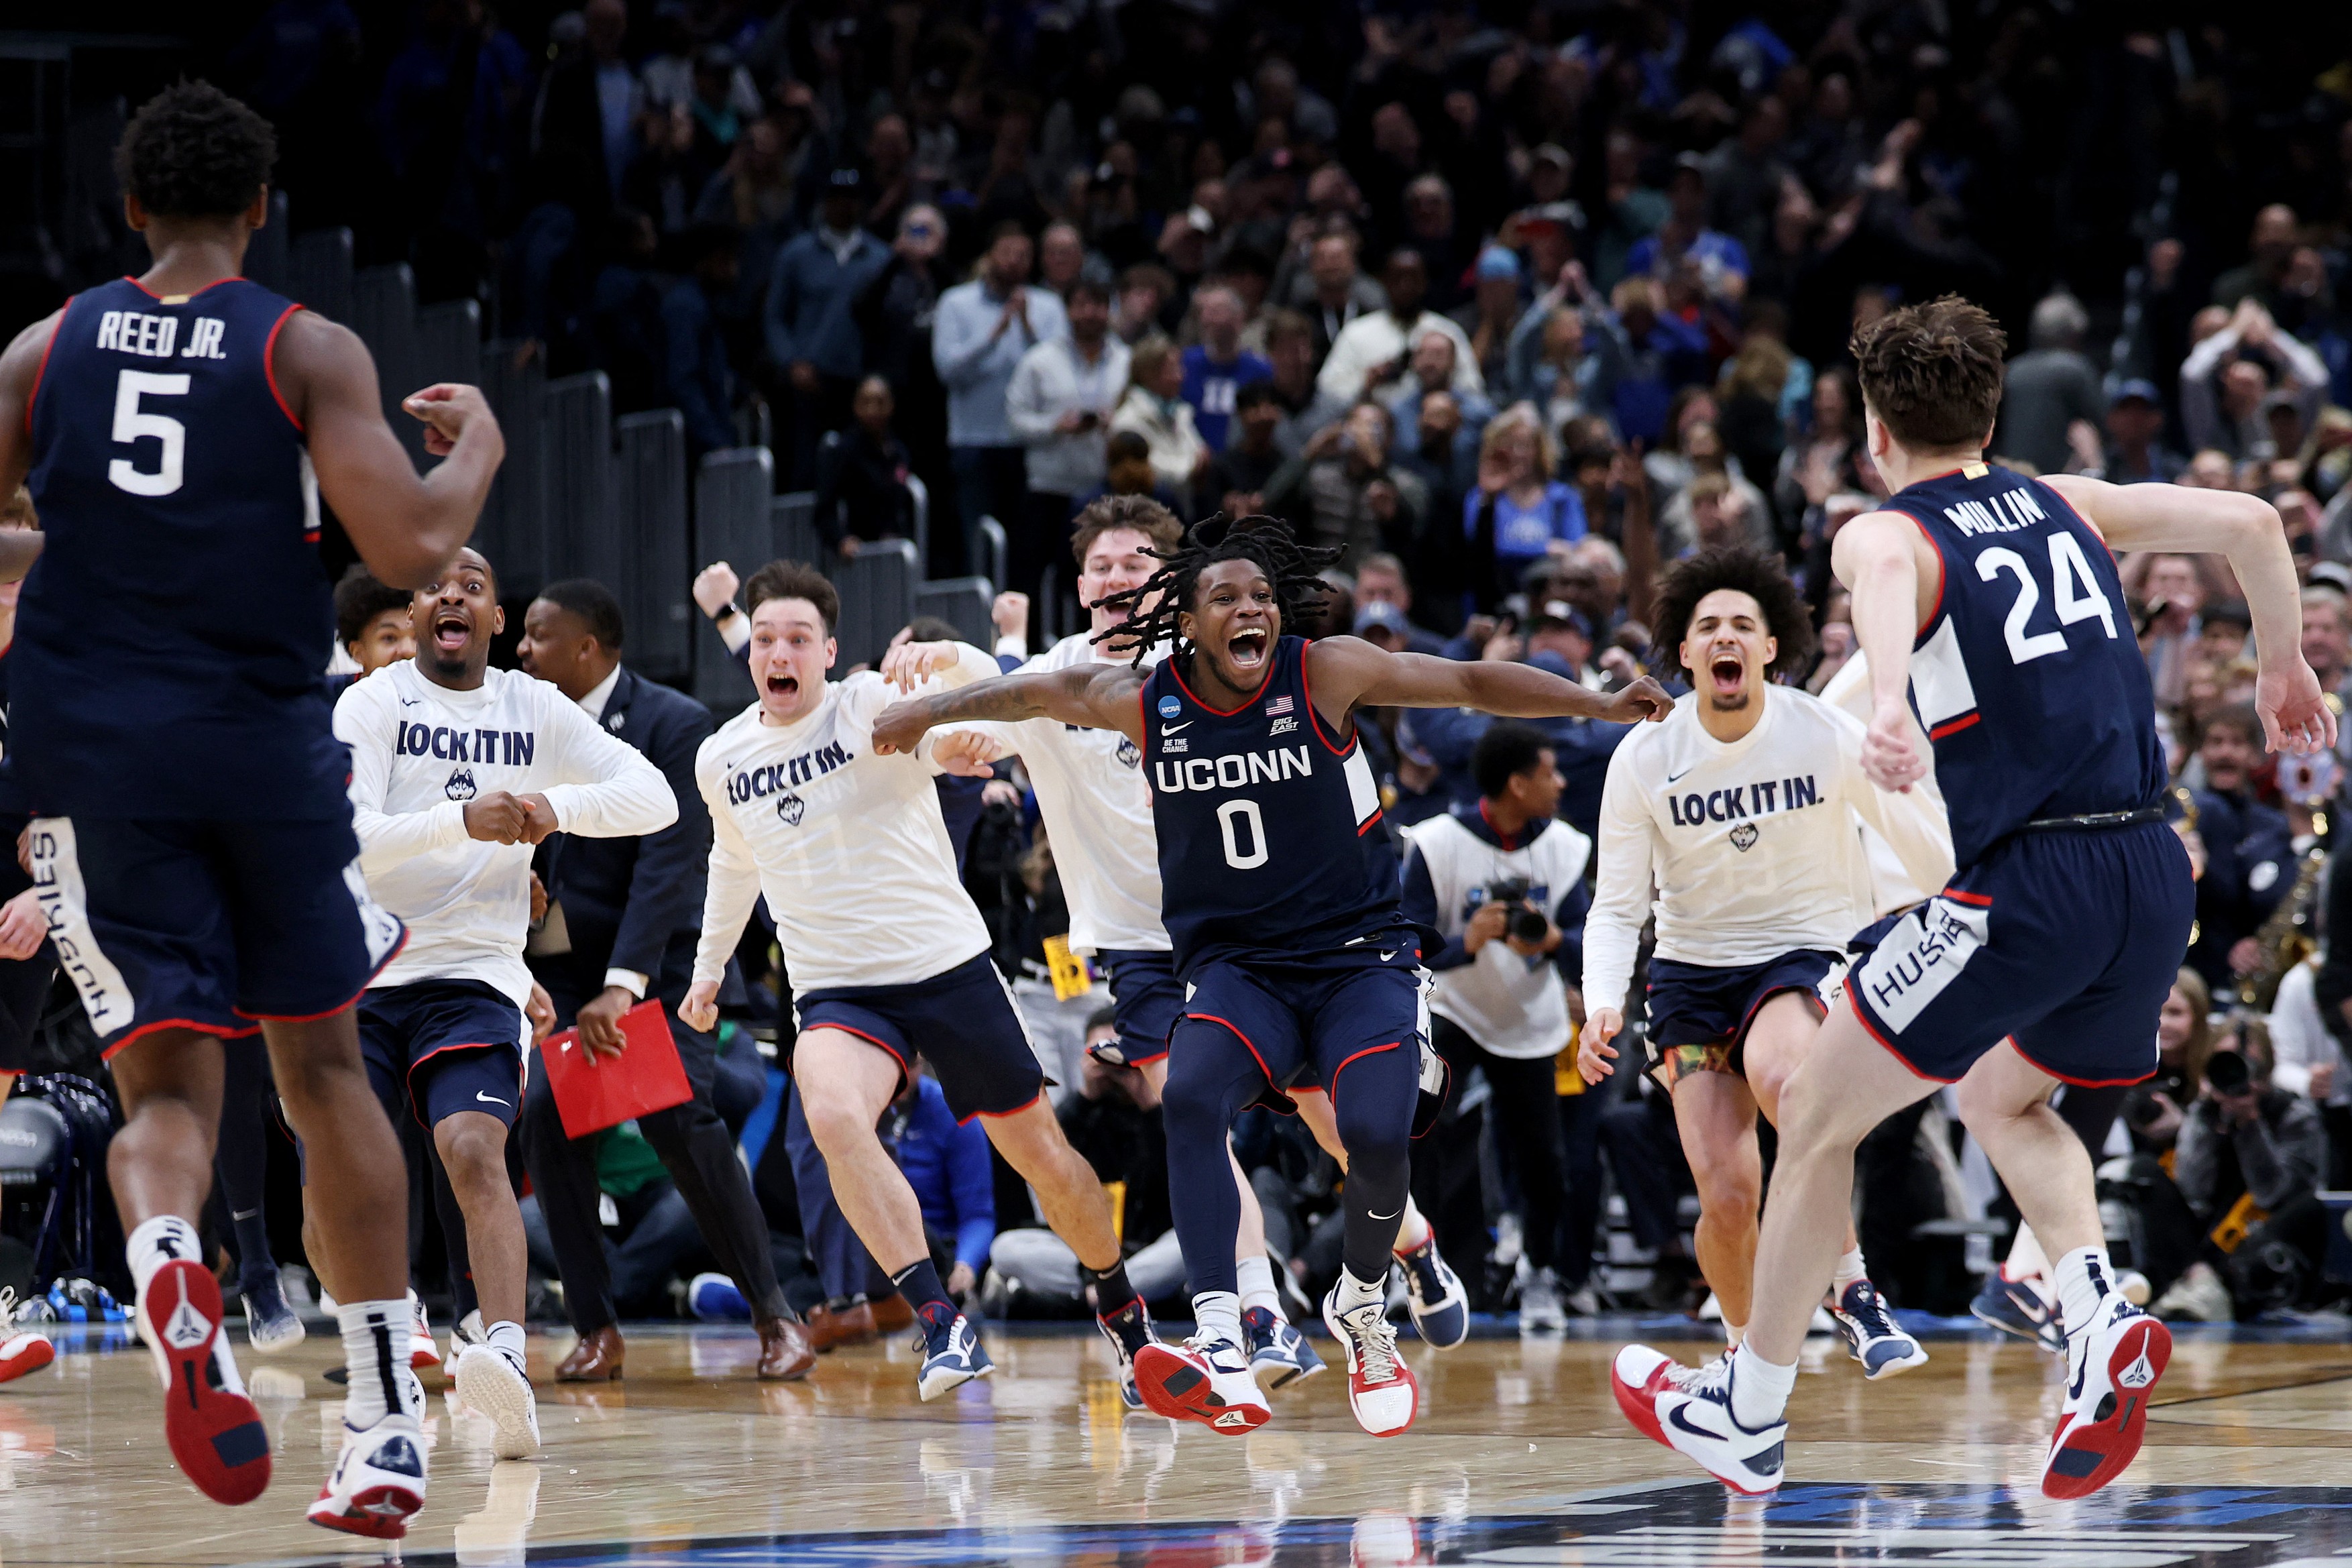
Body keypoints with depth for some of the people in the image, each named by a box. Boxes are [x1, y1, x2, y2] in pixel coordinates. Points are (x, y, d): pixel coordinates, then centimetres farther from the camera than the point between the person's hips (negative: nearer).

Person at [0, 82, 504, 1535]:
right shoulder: (311, 351, -1)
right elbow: (410, 548, -10)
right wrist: (477, 448, 10)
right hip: (264, 742, -1)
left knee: (167, 1081, 2)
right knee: (324, 1064, 14)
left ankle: (166, 1265, -34)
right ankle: (388, 1427, 12)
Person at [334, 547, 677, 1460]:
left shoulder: (534, 711, 10)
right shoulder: (371, 706, -1)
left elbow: (654, 796, 4)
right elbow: (345, 841, -15)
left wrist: (558, 806, -15)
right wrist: (461, 820, -29)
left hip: (473, 977, 0)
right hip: (362, 976, 0)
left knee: (474, 1149, -23)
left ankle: (507, 1359, -42)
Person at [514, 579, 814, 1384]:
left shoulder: (674, 724, -11)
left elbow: (669, 863, -18)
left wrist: (622, 985, -27)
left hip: (652, 963, -5)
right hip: (553, 964, 5)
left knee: (681, 1122, -17)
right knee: (546, 1114, -12)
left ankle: (774, 1316, -5)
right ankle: (596, 1328, -4)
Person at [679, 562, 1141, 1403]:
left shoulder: (873, 704, -9)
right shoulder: (720, 758, 5)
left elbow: (983, 686, -28)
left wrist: (943, 658, -50)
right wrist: (710, 966, 33)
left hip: (948, 963, -2)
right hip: (837, 989, 2)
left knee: (1039, 1152, 6)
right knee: (831, 1116, -31)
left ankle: (1120, 1308, 35)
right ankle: (940, 1323, -29)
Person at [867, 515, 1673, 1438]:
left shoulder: (1325, 675, -7)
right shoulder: (1144, 702, 1)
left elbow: (1471, 683, -5)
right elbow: (1044, 690, 21)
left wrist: (1602, 705, -11)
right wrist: (935, 710, 33)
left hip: (1359, 955, -2)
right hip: (1235, 966, 2)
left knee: (1375, 1133, -24)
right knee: (1189, 1095, -29)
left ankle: (1361, 1308, 10)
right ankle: (1221, 1352, -40)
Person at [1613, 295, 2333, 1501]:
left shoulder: (1885, 534, 0)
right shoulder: (2067, 506, 15)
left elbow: (1887, 569, -26)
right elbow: (2249, 522, 10)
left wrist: (1891, 697, -45)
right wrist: (2284, 669, 25)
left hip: (2025, 889, -6)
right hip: (2155, 875, 6)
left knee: (1819, 1115, 11)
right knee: (2004, 1101, 30)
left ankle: (1747, 1419, 18)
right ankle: (2101, 1323, 4)